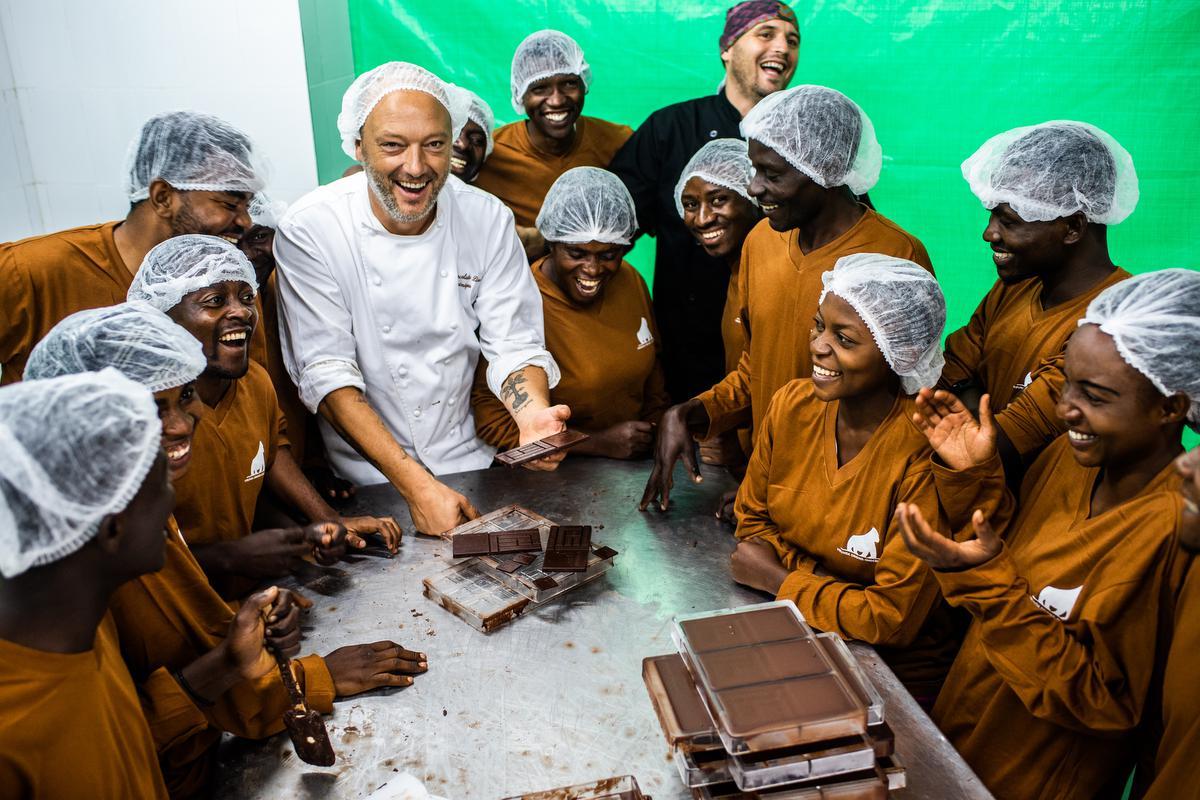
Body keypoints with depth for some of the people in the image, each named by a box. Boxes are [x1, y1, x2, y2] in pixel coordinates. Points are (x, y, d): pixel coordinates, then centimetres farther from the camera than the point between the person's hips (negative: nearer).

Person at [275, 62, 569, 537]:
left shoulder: (488, 219, -4)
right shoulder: (309, 231, -12)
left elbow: (514, 346, -4)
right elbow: (326, 372, -16)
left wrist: (533, 413, -27)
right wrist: (416, 486, -25)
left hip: (469, 463, 2)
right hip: (368, 479, -2)